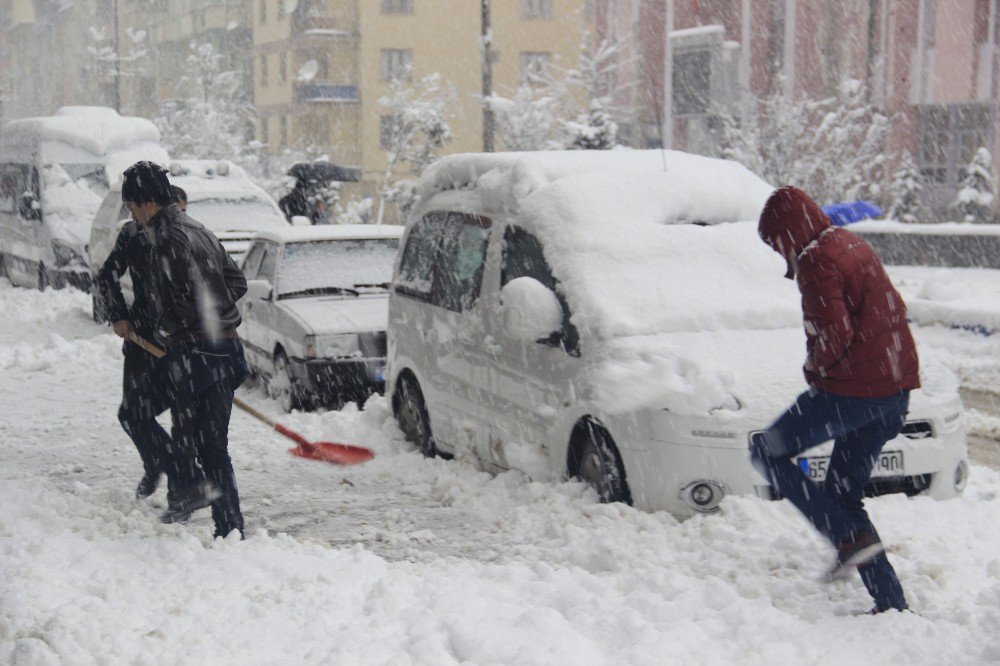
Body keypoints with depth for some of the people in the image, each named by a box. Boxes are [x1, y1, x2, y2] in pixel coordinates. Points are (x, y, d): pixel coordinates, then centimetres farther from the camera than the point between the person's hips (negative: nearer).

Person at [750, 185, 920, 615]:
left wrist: (814, 367, -1)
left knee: (767, 453, 4)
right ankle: (892, 604, 11)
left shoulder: (817, 261, -13)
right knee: (843, 493, 15)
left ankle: (852, 538, -5)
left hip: (852, 392, -9)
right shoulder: (851, 245, 17)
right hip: (895, 389, 9)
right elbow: (895, 310, 23)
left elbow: (833, 333, -22)